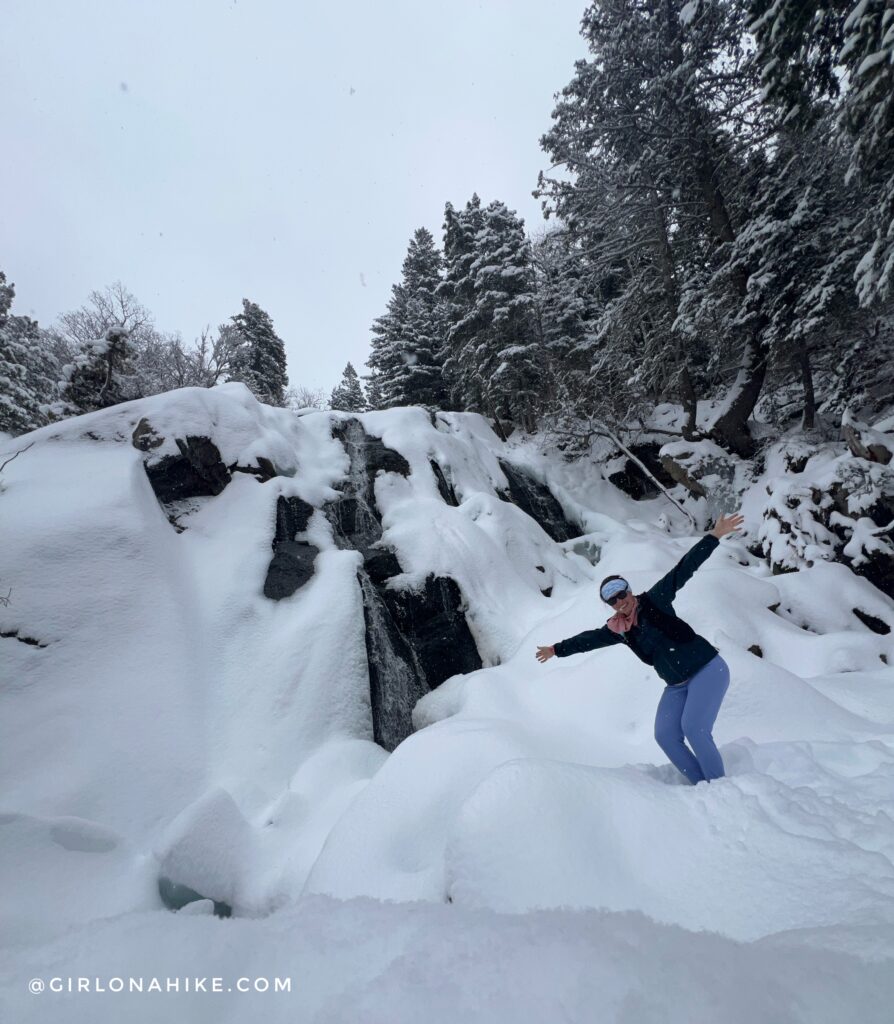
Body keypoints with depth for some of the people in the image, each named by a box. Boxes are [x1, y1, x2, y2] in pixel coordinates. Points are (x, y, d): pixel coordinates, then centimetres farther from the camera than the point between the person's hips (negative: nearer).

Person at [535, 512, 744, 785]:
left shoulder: (654, 600, -11)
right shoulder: (618, 629, 3)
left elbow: (682, 570, -16)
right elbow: (588, 639, 15)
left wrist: (714, 536, -19)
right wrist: (557, 649, 25)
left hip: (708, 669, -6)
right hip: (677, 685, 6)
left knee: (693, 728, -19)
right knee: (665, 736, -6)